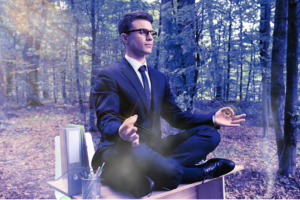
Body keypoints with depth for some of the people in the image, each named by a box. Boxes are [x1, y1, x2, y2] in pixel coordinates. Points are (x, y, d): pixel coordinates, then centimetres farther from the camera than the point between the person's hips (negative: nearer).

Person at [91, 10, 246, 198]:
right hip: (121, 150, -7)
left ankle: (149, 175, -23)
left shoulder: (159, 78, 16)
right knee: (170, 171, -37)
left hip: (152, 148, 7)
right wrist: (121, 132, -42)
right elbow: (106, 120, -17)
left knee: (209, 134, -12)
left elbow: (176, 117, 14)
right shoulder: (109, 76, -5)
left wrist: (212, 119, -1)